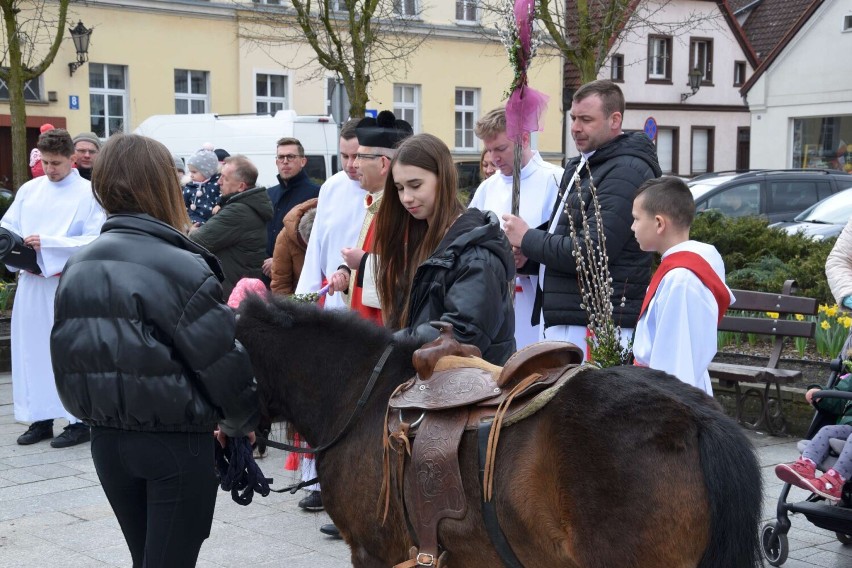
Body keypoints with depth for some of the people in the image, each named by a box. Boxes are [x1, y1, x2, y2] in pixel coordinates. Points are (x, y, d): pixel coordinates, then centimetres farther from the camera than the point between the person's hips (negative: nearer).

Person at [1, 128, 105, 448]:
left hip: (69, 284, -5)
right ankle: (41, 418, 19)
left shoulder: (89, 194, -5)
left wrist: (48, 243, -19)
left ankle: (79, 421, 8)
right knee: (33, 349, 9)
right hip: (31, 282, 5)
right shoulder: (29, 190, 10)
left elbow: (94, 241, -12)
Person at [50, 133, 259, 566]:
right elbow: (223, 361, -15)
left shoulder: (76, 268, 3)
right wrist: (241, 422, 2)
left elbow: (67, 354, 6)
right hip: (175, 445, -6)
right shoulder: (180, 268, -17)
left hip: (106, 441, 6)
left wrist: (97, 409, 17)